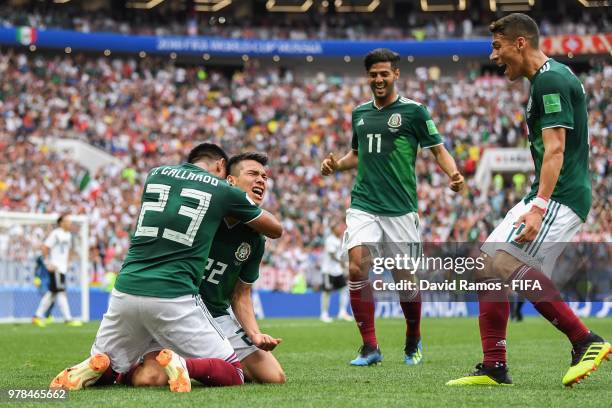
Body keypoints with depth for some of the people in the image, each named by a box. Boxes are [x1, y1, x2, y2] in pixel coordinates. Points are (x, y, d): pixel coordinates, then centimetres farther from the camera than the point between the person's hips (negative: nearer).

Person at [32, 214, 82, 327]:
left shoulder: (68, 235, 15)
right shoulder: (55, 234, -11)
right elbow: (45, 247, -14)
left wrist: (66, 264, 18)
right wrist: (48, 263, -18)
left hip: (63, 267, 9)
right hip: (55, 267, -9)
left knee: (52, 293, 11)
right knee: (61, 292, -9)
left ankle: (38, 316, 17)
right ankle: (68, 319, -10)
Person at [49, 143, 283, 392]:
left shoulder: (156, 174, 17)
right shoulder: (223, 190, 7)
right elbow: (276, 230, 20)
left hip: (125, 291, 4)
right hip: (174, 298, -4)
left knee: (107, 368, 24)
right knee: (233, 374, 6)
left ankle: (97, 367, -11)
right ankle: (179, 363, -22)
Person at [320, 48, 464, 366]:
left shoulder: (413, 111, -1)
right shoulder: (360, 113, 13)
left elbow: (438, 149, 0)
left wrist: (453, 174, -19)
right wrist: (336, 165, 6)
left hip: (400, 209, -3)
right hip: (363, 206, 3)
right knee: (356, 269, -15)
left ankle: (413, 341, 28)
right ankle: (370, 347, -7)